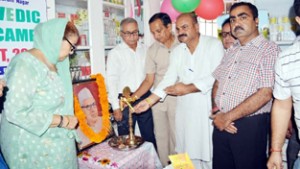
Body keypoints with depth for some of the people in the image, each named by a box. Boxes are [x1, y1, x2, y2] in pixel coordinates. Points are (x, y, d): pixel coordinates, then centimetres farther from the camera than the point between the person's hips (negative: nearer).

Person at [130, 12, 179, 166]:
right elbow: (149, 80, -1)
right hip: (157, 99, 3)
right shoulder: (152, 50, 1)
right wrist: (133, 96, -13)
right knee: (161, 136, 13)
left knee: (176, 135, 8)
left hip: (178, 98, -3)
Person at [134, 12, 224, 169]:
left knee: (208, 152, 4)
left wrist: (187, 88, -16)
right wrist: (149, 101, -7)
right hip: (185, 109, 5)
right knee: (187, 151, 12)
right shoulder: (176, 52, 8)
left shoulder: (214, 45, -7)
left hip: (209, 108, -4)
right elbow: (169, 79, 3)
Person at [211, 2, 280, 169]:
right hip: (221, 123, 6)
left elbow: (265, 93, -18)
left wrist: (228, 117, -16)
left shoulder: (269, 49, -8)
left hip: (250, 126, -6)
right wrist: (217, 112, -5)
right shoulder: (231, 51, 13)